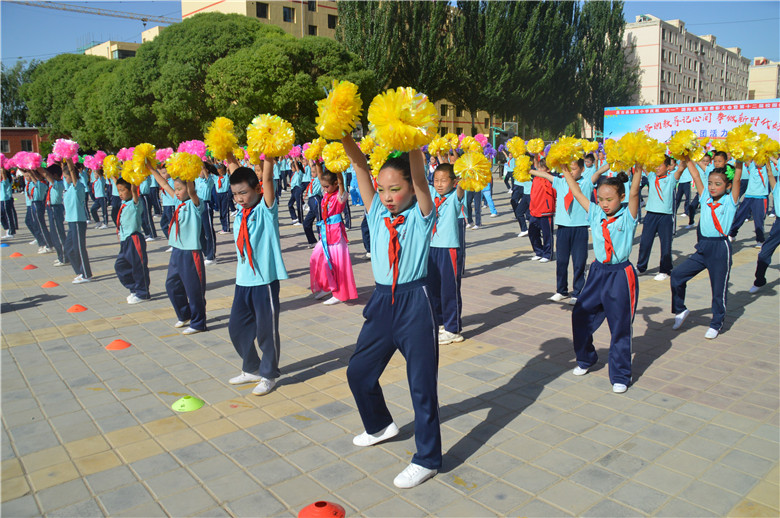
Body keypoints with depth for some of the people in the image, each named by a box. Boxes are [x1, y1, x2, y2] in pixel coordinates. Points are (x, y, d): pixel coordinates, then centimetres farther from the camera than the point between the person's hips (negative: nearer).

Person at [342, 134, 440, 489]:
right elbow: (359, 165, -3)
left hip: (415, 303, -5)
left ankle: (427, 459, 17)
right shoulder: (377, 213, 6)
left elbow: (418, 173, -22)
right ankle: (380, 426, 42)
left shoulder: (421, 216, -5)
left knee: (422, 382, 2)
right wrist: (344, 136, -15)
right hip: (382, 301, 6)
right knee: (358, 371, 15)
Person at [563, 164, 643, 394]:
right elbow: (578, 193, 7)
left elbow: (634, 193, -21)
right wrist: (566, 171, 6)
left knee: (620, 327, 2)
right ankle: (585, 359, 33)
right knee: (580, 315, 9)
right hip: (598, 272, 5)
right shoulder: (595, 214, 4)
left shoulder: (628, 216, -6)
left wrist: (638, 169, -32)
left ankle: (620, 376, 14)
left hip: (620, 275, -5)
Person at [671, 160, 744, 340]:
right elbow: (696, 176, 7)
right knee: (677, 274, -5)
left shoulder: (730, 201, -2)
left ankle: (716, 324, 21)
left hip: (721, 248, -4)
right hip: (703, 247, 4)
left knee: (719, 288, 4)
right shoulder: (705, 198, 8)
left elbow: (737, 178, -12)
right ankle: (680, 310, 14)